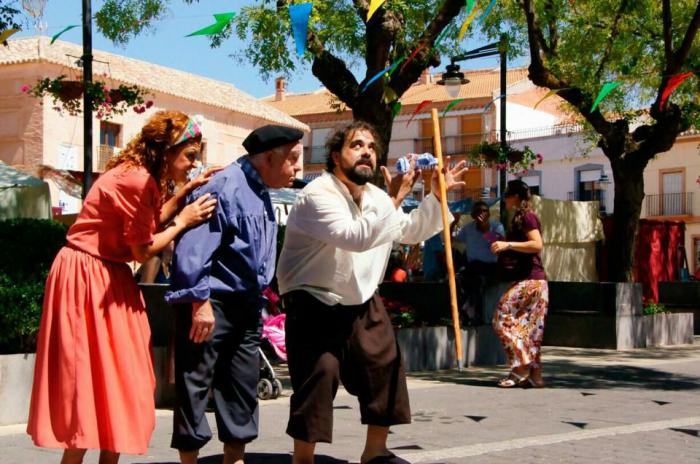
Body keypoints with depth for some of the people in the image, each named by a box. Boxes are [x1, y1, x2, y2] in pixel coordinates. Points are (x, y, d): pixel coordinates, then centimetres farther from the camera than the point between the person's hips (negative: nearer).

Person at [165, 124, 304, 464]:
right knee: (195, 385, -2)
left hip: (246, 305, 10)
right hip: (211, 303, -9)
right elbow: (194, 248, -22)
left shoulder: (261, 194, 15)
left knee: (243, 384, 13)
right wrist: (200, 301, -23)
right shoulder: (225, 188, -16)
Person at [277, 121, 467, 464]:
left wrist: (437, 195, 6)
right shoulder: (318, 195, -20)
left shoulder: (376, 196, 8)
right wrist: (394, 198, -31)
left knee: (385, 367, 9)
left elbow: (412, 232, 19)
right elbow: (357, 237, -34)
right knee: (319, 374, -16)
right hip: (314, 302, -8)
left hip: (361, 301, 8)